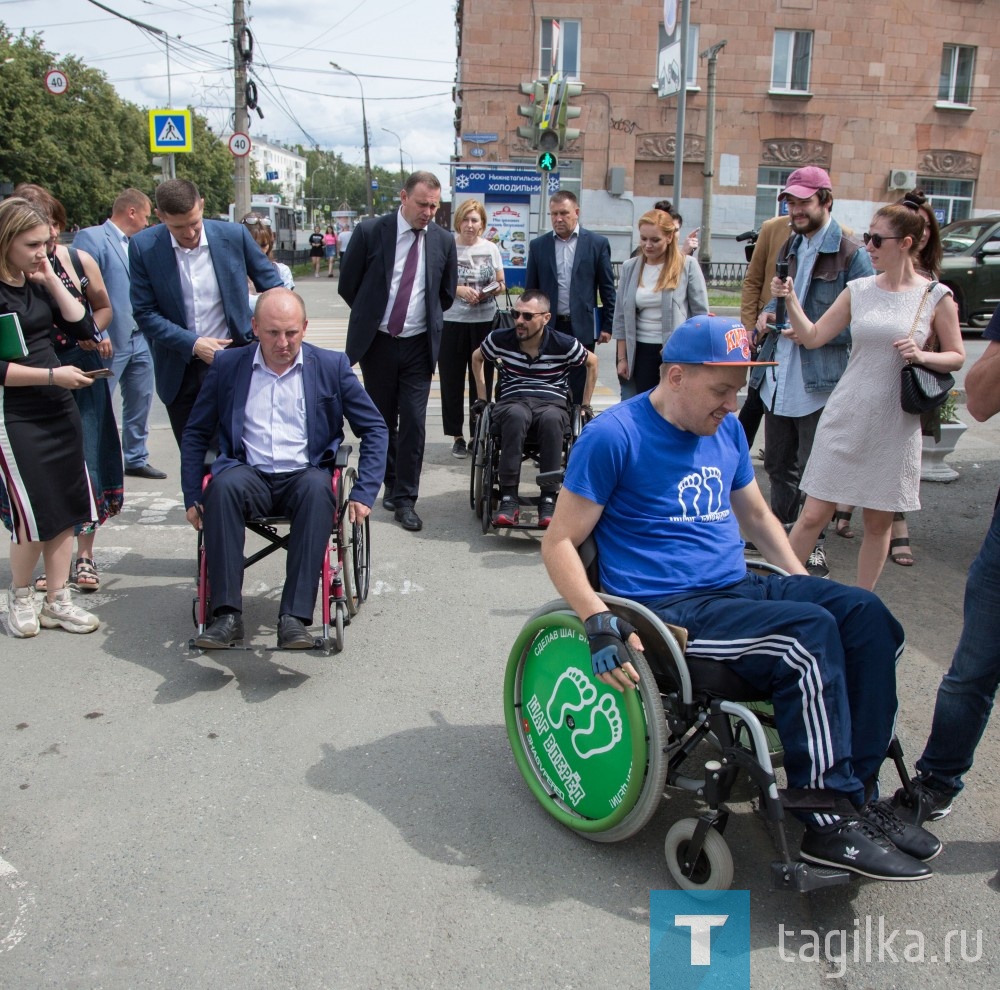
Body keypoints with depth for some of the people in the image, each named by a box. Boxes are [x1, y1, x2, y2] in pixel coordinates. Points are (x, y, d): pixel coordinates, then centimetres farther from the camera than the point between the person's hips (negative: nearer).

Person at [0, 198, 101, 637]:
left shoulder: (38, 282, 8)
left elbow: (84, 327, 3)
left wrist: (51, 280, -2)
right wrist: (53, 375, -18)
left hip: (60, 409, 7)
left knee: (66, 508, 8)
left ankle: (57, 601, 19)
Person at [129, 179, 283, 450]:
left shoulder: (234, 235, -6)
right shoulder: (143, 247, -6)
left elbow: (272, 286, 5)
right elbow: (144, 313, -5)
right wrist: (193, 344, -15)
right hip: (180, 371, 1)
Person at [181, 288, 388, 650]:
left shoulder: (331, 366, 4)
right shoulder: (227, 366, 7)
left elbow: (374, 429, 5)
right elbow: (195, 433, 13)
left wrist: (363, 494, -6)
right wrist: (192, 497, 3)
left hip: (305, 475, -1)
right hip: (250, 475, 1)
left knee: (318, 487, -35)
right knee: (224, 484, -33)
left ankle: (295, 617, -36)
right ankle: (227, 614, -30)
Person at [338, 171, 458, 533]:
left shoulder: (443, 240, 1)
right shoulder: (370, 231, -6)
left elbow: (446, 293, 15)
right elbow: (348, 284, 3)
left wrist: (427, 318, 13)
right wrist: (371, 316, 10)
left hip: (419, 344, 1)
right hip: (376, 341, 0)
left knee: (413, 422, -4)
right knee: (382, 420, 11)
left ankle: (404, 499, 4)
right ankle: (392, 484, 29)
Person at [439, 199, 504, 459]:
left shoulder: (491, 249, 7)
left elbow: (501, 283, 13)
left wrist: (495, 289, -10)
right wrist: (459, 290, -19)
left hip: (485, 322, 2)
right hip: (452, 322, -2)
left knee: (482, 381, 7)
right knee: (452, 381, 3)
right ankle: (457, 435, 15)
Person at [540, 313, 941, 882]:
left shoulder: (727, 429, 13)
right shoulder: (614, 436, -10)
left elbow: (756, 514, 26)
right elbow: (560, 542, -10)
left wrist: (803, 582, 14)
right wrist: (599, 625, -23)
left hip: (737, 586, 8)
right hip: (668, 609, -7)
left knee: (866, 615, -12)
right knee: (810, 634, -27)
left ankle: (858, 796, -5)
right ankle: (826, 821, -15)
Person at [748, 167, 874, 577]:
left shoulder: (851, 255, -10)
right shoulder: (790, 248, 14)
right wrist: (767, 314, 2)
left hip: (820, 382, -7)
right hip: (778, 378, 7)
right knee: (778, 465, 19)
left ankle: (814, 547, 15)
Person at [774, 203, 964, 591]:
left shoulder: (936, 296, -2)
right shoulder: (858, 290, 4)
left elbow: (957, 356, 5)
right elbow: (813, 336, 4)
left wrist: (922, 356, -14)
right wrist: (790, 299, -9)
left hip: (895, 425, -1)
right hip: (845, 417, 1)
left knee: (878, 522, 10)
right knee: (813, 514, 0)